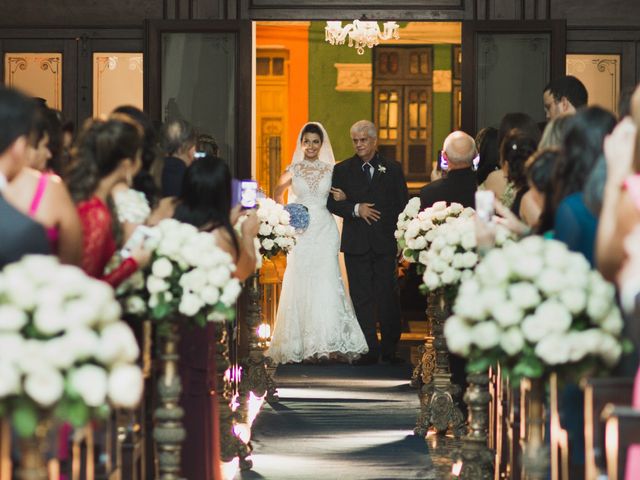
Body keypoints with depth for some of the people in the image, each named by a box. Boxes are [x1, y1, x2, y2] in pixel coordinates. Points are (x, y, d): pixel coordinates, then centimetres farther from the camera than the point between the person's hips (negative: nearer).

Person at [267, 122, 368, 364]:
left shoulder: (331, 170, 7)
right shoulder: (293, 170, 7)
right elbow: (278, 194, 21)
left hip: (325, 232, 0)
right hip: (300, 233, 0)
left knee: (326, 283, -10)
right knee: (301, 286, -3)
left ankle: (331, 344, -11)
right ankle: (303, 344, 1)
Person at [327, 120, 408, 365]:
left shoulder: (392, 169, 7)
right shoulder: (342, 170, 6)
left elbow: (403, 205, 7)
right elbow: (332, 203, 0)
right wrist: (355, 209, -16)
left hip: (385, 243, 0)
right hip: (356, 244, 0)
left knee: (388, 296, 1)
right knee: (362, 298, 1)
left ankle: (390, 349, 11)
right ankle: (368, 350, 4)